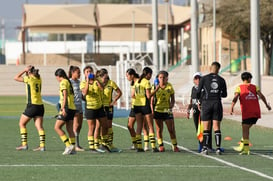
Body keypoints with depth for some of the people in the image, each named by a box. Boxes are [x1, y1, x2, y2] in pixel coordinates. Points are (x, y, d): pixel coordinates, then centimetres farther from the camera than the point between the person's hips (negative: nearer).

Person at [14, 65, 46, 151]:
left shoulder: (29, 79, -9)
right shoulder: (39, 79, 11)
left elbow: (16, 78, -1)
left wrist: (24, 70, 0)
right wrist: (26, 71, 17)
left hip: (32, 105, -7)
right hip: (40, 105, 7)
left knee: (22, 124, 8)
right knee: (39, 126, 3)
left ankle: (24, 144, 3)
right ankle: (42, 145, -7)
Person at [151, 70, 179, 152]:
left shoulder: (169, 86, 1)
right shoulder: (155, 87, 1)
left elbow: (172, 99, 4)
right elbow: (152, 100, 4)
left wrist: (171, 106, -14)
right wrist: (152, 110, -5)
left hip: (167, 111, 0)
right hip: (158, 111, 0)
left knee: (171, 129, -2)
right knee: (159, 129, 3)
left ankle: (175, 146, 4)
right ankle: (161, 146, 8)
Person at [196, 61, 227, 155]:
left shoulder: (204, 78, -3)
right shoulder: (221, 80, 5)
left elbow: (198, 92, -2)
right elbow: (224, 94, 12)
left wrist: (199, 100, 17)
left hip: (207, 103, -2)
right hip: (217, 103, 2)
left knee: (206, 127, 3)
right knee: (217, 127, 4)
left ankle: (205, 148, -2)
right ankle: (218, 148, -2)